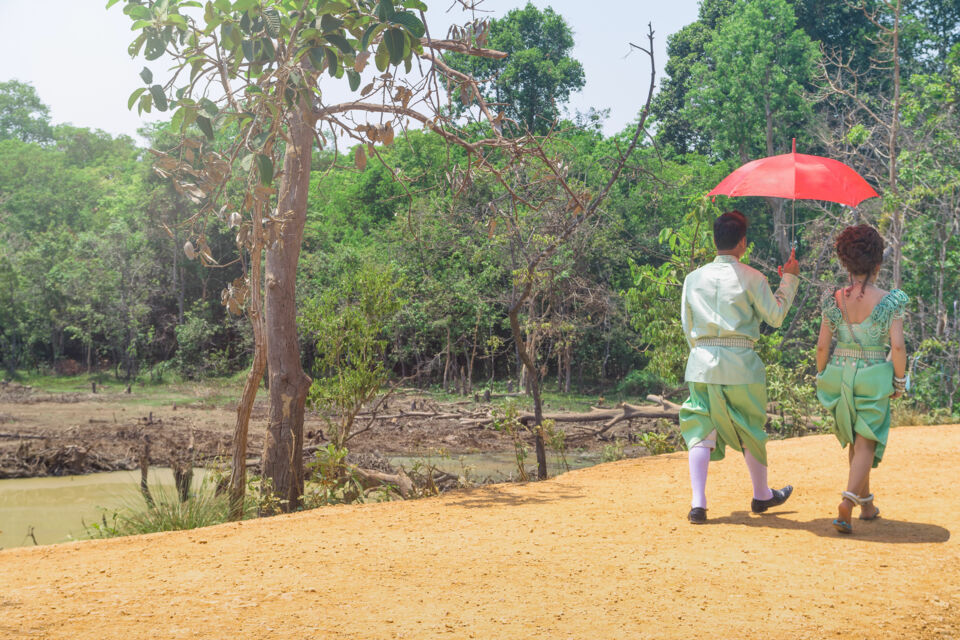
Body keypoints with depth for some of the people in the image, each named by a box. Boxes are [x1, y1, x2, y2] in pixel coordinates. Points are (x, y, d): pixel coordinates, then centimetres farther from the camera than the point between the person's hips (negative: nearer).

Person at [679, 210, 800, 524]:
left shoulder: (694, 278, 5)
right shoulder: (750, 278, -6)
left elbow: (687, 326, 10)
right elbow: (775, 316, 3)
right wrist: (789, 279, 14)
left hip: (701, 361, 3)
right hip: (740, 362, -2)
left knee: (700, 431, 4)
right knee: (751, 431, 14)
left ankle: (698, 502, -8)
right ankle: (761, 495, 32)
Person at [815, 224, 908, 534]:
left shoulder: (835, 300, -3)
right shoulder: (890, 301, -11)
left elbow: (822, 346, -2)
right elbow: (897, 346, -14)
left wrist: (821, 378, 12)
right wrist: (900, 380, -1)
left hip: (840, 374, 3)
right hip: (874, 377, -3)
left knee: (855, 441, 20)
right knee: (866, 442, 3)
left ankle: (866, 503, 32)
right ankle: (848, 500, -17)